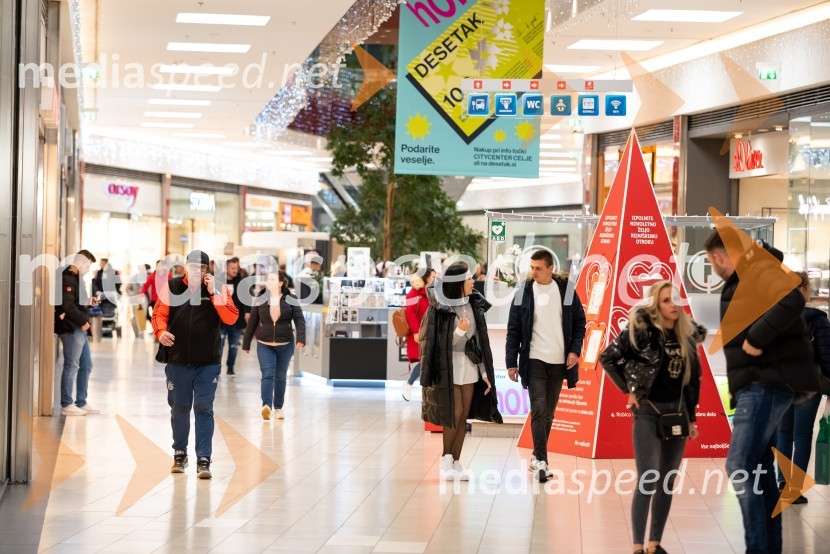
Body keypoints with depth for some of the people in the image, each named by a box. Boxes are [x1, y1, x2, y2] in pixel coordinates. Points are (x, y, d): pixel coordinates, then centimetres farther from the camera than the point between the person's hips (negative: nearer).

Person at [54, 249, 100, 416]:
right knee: (71, 366, -4)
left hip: (79, 329, 11)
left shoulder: (76, 278, 19)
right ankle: (66, 404, 3)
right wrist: (83, 321, -16)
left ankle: (81, 402, 21)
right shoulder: (68, 279, -14)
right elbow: (68, 306, -23)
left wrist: (88, 301, 5)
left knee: (86, 365, 14)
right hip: (71, 329, -11)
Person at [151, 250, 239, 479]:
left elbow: (231, 318, -12)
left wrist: (213, 293, -18)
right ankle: (179, 454, 28)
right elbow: (159, 314, 2)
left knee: (204, 409, -4)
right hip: (178, 361, 2)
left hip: (208, 363, -1)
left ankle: (204, 460, -3)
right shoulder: (171, 287, 1)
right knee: (179, 409, 12)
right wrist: (161, 332, -18)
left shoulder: (218, 290, -1)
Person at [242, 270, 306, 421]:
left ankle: (278, 408, 21)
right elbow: (252, 323, 5)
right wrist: (246, 344, 7)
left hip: (285, 345, 0)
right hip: (264, 345, 0)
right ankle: (266, 406, -27)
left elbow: (299, 320, -6)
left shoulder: (291, 299, -3)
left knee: (280, 377, 10)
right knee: (267, 375, -15)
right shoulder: (260, 300, 1)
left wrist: (301, 338, -21)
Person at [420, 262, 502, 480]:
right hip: (448, 366, -5)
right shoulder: (439, 308, -12)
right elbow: (437, 342, -10)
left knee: (464, 415, 3)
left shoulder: (473, 306, 4)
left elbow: (479, 340, 8)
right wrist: (460, 331, -26)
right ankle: (446, 459, 10)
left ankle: (455, 462, 9)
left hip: (469, 365, 5)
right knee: (455, 413, -7)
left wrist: (484, 372, 5)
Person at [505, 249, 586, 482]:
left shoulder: (566, 290, 2)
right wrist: (511, 362, -3)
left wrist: (575, 350, -4)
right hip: (534, 360, -2)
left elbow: (579, 322, 8)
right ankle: (541, 461, -11)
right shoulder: (524, 293, -1)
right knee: (538, 411, -10)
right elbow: (513, 330, 1)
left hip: (559, 362, 2)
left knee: (548, 413, 11)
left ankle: (538, 456, 24)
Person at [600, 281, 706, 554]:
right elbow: (607, 358, -8)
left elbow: (692, 379, 13)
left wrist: (691, 417, 13)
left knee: (667, 483, 9)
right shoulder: (641, 329, -11)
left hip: (677, 413, 6)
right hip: (648, 413, -6)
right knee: (647, 482, -12)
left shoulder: (687, 334, 6)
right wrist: (628, 389, -8)